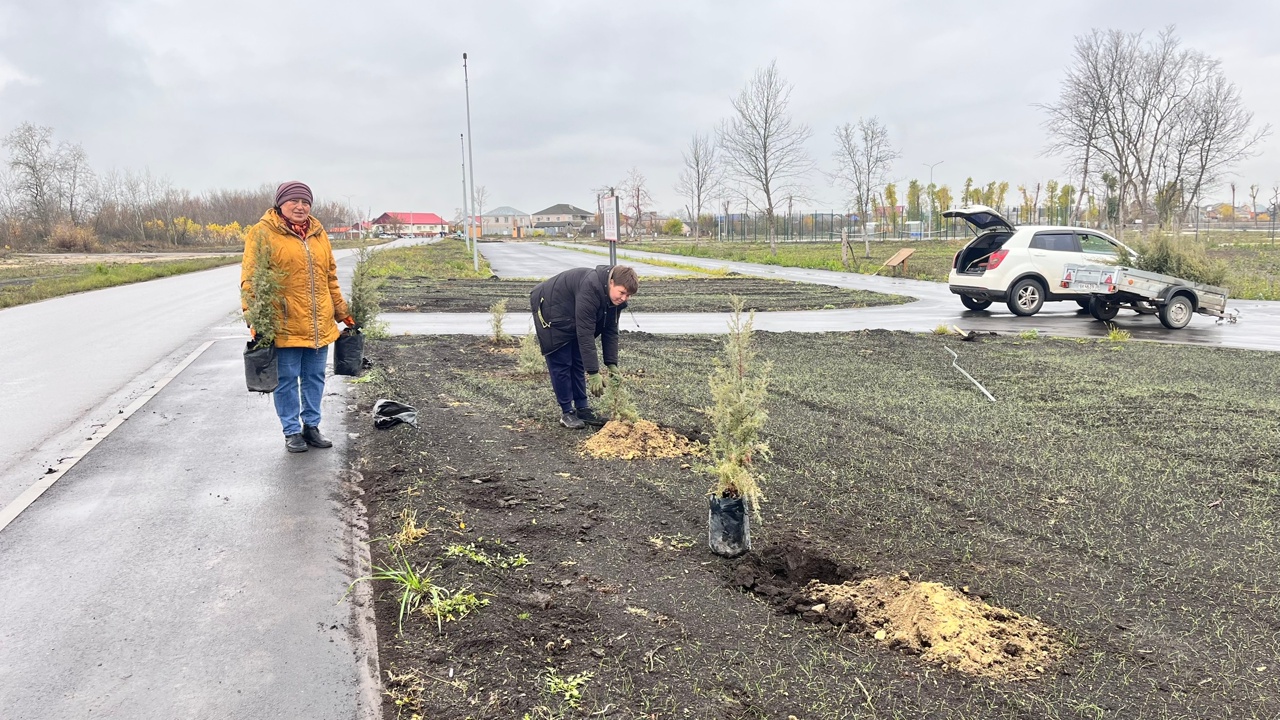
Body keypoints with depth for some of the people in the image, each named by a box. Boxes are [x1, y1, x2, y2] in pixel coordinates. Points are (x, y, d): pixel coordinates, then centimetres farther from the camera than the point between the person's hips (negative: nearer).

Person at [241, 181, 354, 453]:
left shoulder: (318, 233, 13)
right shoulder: (263, 233, -5)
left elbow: (330, 278, 19)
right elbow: (250, 280, -9)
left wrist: (342, 312, 18)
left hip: (319, 326, 5)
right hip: (284, 325, -5)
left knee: (314, 377, 13)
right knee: (287, 380, 5)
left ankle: (311, 425, 27)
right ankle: (292, 431, 18)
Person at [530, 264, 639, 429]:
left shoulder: (616, 296, -13)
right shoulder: (590, 289, -39)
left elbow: (610, 331, -3)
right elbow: (585, 334, -38)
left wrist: (611, 364, -10)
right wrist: (593, 373, -36)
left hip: (572, 318, 8)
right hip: (551, 312, -8)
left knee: (578, 361, 7)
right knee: (561, 364, -7)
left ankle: (582, 408, 14)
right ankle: (567, 412, 3)